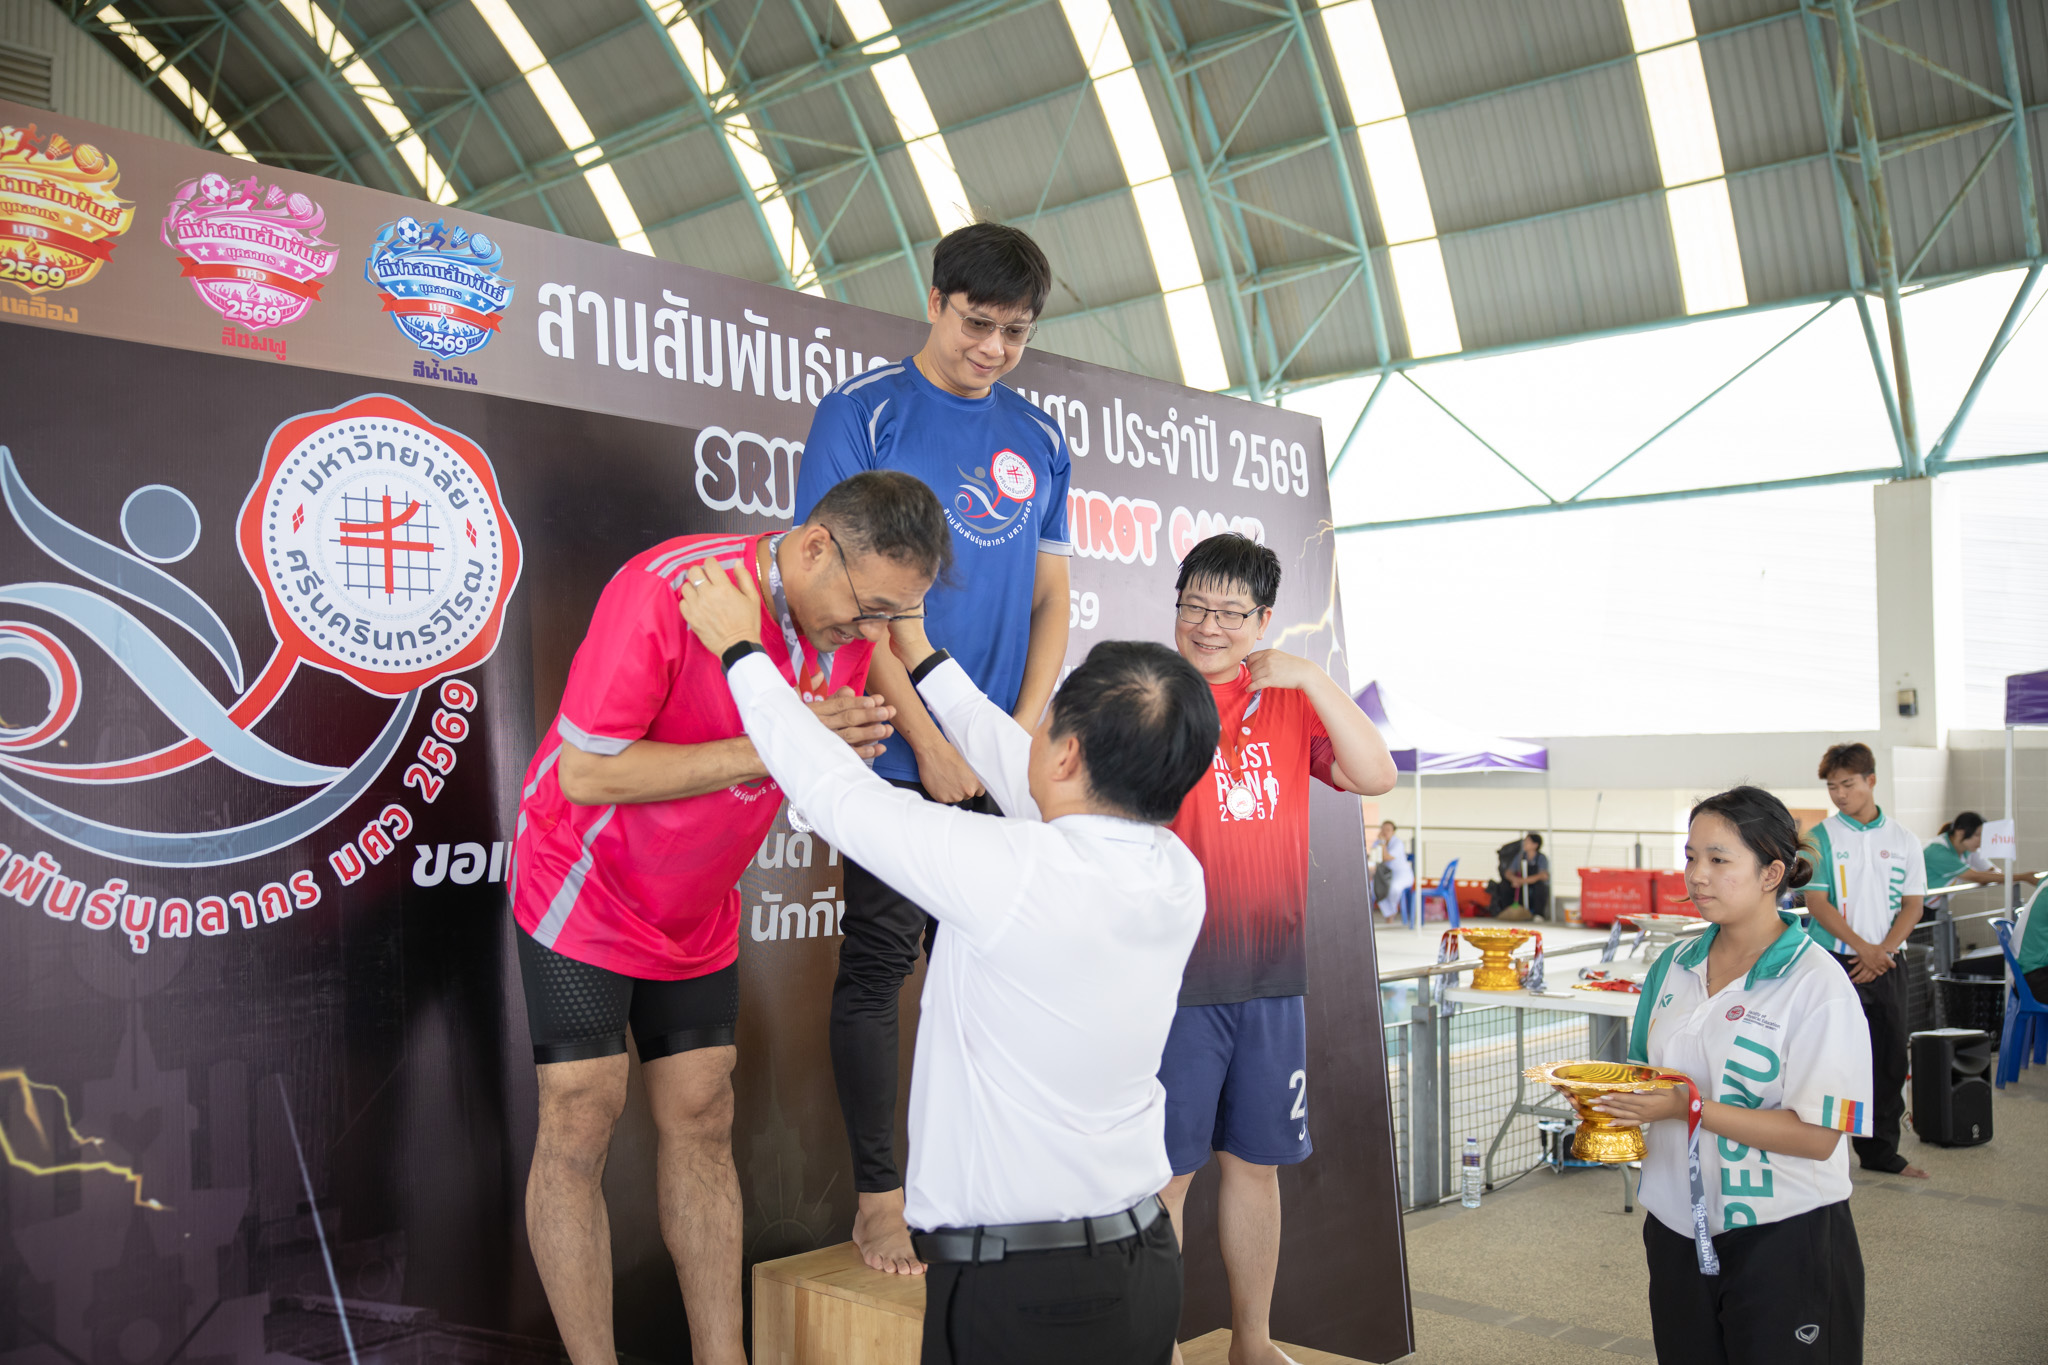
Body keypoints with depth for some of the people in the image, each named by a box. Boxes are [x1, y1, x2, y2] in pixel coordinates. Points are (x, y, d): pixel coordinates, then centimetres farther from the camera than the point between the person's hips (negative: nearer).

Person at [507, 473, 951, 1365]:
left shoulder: (849, 623, -8)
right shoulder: (663, 591, -29)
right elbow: (584, 772, -27)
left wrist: (846, 745, -18)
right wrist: (767, 749, -32)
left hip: (697, 911, 6)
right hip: (586, 891, -5)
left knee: (700, 1120, 6)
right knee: (581, 1124, -5)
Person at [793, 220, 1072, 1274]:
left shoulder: (1038, 441, 11)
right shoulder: (860, 414, -3)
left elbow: (1050, 602, 12)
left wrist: (1021, 735, -2)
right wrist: (928, 741, -12)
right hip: (894, 750, -4)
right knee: (880, 963, 2)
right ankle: (878, 1200, 13)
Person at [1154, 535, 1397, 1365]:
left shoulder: (1290, 700, 9)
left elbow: (1376, 775, -4)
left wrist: (1310, 678, -12)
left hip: (1272, 978, 5)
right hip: (1176, 976, -4)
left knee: (1256, 1161, 16)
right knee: (1165, 1170, 3)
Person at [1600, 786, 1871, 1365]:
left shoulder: (1818, 985, -14)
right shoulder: (1674, 965, 6)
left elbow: (1817, 1137, -19)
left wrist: (1691, 1107, -24)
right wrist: (1612, 1094, -6)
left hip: (1786, 1237, -6)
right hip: (1679, 1230, 6)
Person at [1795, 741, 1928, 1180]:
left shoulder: (1903, 840, 5)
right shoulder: (1820, 838, -3)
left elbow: (1912, 906, 5)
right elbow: (1817, 903, -8)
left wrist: (1883, 951, -9)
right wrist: (1863, 948, -16)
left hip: (1885, 964, 3)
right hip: (1834, 962, -3)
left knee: (1889, 1060, 9)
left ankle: (1880, 1150, 22)